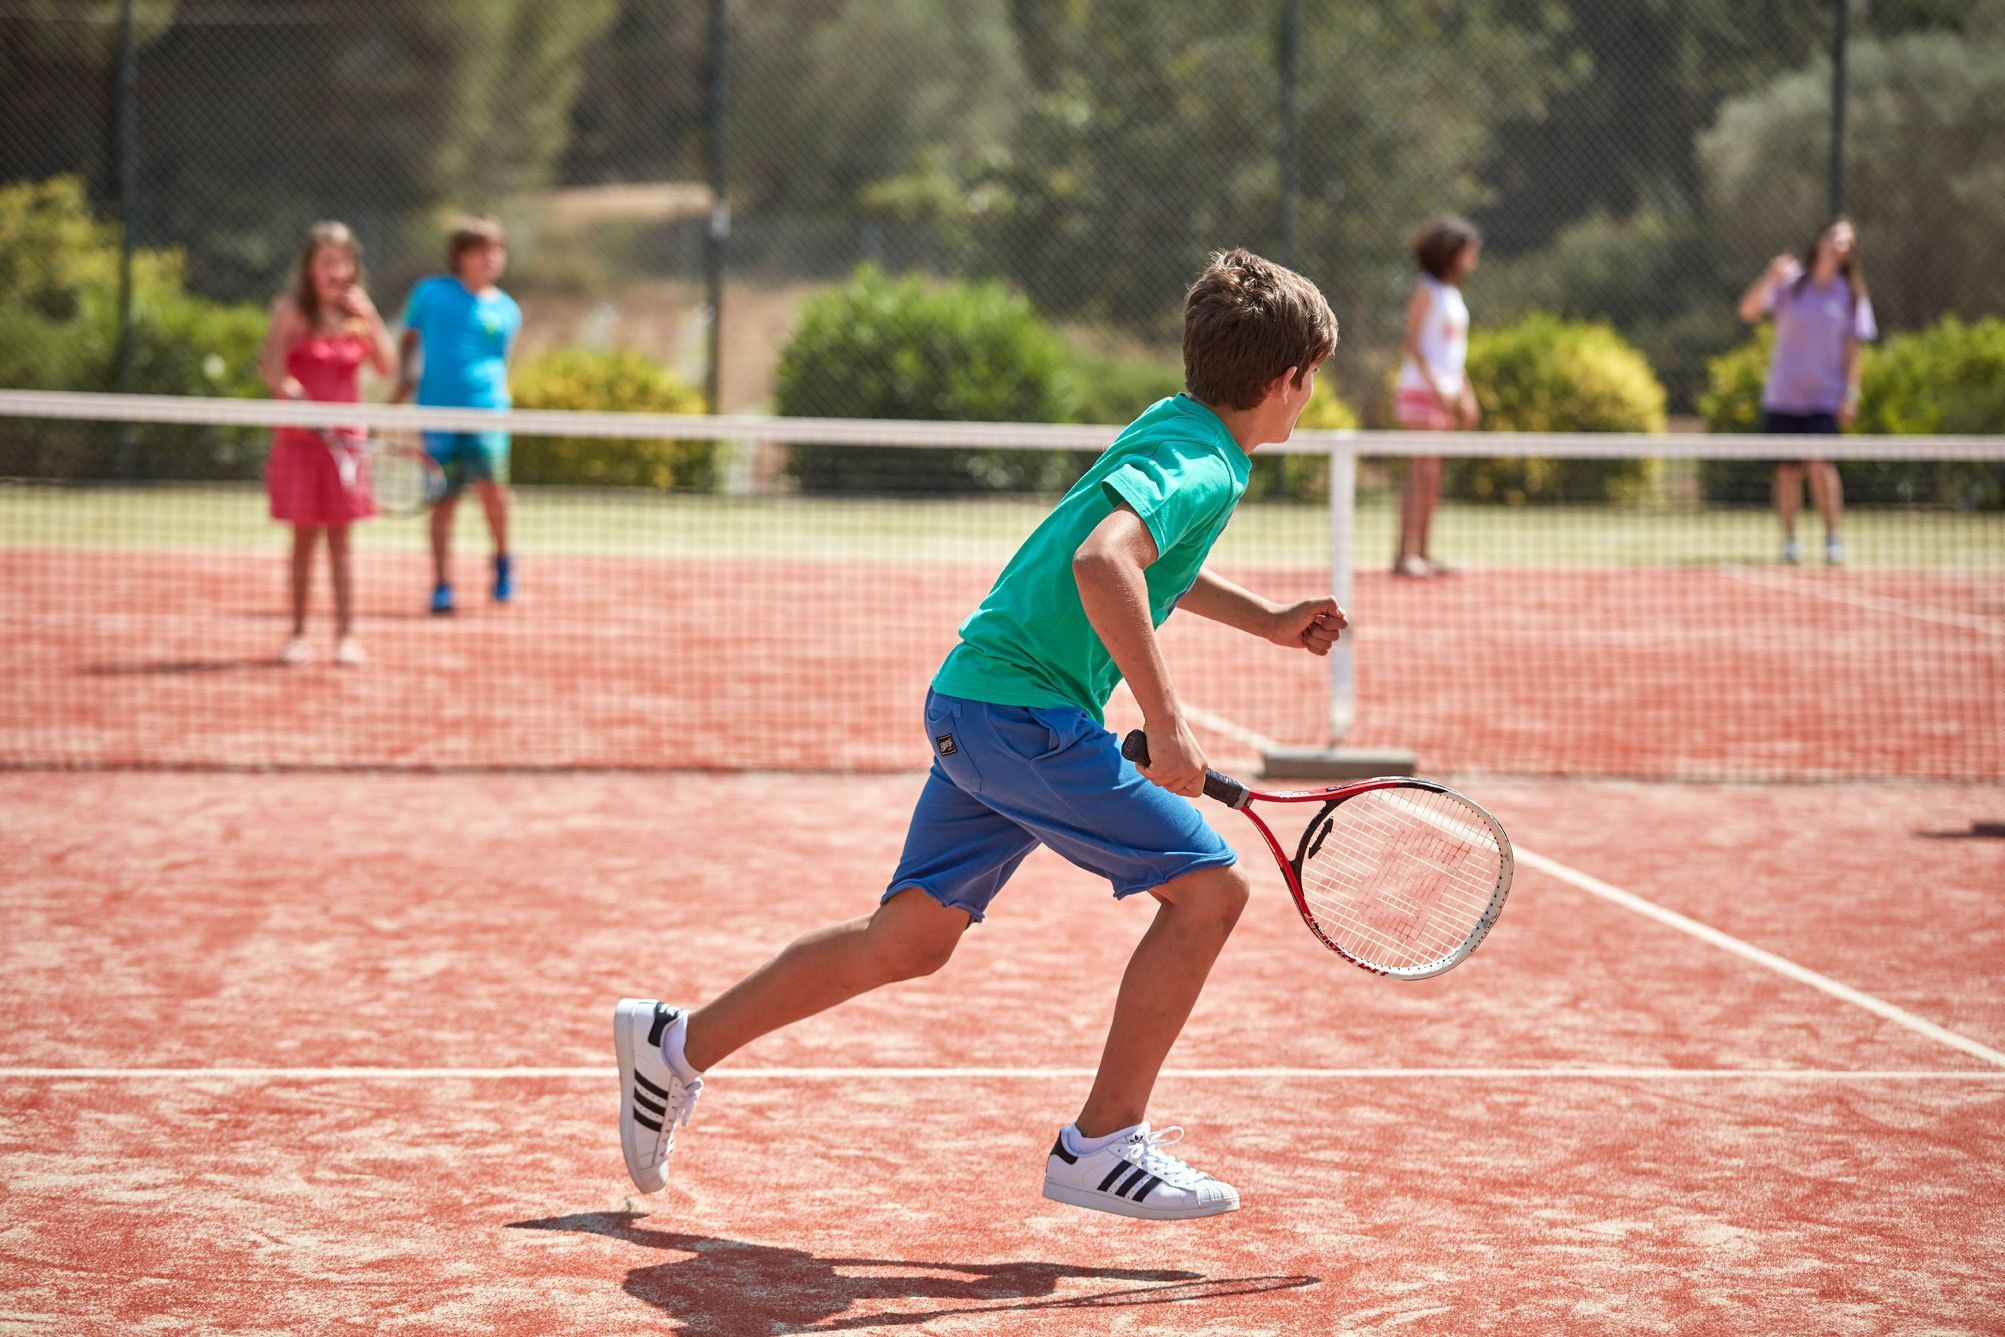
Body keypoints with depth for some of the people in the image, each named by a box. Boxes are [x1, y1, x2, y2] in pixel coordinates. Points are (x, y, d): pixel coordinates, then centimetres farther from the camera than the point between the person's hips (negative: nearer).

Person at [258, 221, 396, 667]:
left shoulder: (358, 310, 7)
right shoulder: (291, 311, -3)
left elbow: (385, 366, 3)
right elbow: (272, 369, -11)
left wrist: (369, 319, -7)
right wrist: (296, 395, -27)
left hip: (345, 439, 2)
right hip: (299, 437, -2)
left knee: (339, 537, 3)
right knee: (304, 536, 2)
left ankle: (346, 634, 6)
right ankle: (298, 633, 10)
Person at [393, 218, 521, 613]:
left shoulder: (506, 311, 9)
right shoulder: (430, 294, 7)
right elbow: (409, 337, 17)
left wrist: (498, 395, 6)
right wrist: (403, 377, 3)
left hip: (486, 407, 0)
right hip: (437, 407, 0)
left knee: (489, 478, -21)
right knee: (443, 499, 0)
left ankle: (502, 558, 2)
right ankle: (442, 585, 8)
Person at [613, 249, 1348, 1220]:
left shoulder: (1170, 428, 16)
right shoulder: (1202, 467, -15)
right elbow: (1102, 563, -33)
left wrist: (1269, 622, 35)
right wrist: (1166, 726, -32)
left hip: (972, 704, 10)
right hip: (1026, 711, -10)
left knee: (909, 938, 15)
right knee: (1206, 887, -6)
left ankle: (679, 1044, 21)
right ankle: (1104, 1147, -2)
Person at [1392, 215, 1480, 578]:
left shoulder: (1453, 296, 17)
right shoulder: (1426, 292, -8)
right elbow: (1411, 344, -14)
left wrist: (1466, 395, 17)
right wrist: (1437, 387, -20)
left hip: (1446, 396, 9)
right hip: (1421, 394, -9)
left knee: (1432, 479, 7)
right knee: (1422, 474, -13)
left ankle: (1422, 554, 8)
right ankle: (1406, 555, -15)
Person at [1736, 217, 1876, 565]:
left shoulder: (1850, 294, 1)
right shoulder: (1790, 282, 0)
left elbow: (1852, 348, 2)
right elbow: (1748, 311, -10)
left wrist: (1850, 394, -6)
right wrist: (1769, 278, -26)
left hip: (1825, 399, -1)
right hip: (1782, 395, 1)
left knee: (1820, 463, -16)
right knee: (1788, 470, 1)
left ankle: (1833, 538, -8)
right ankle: (1789, 541, 12)